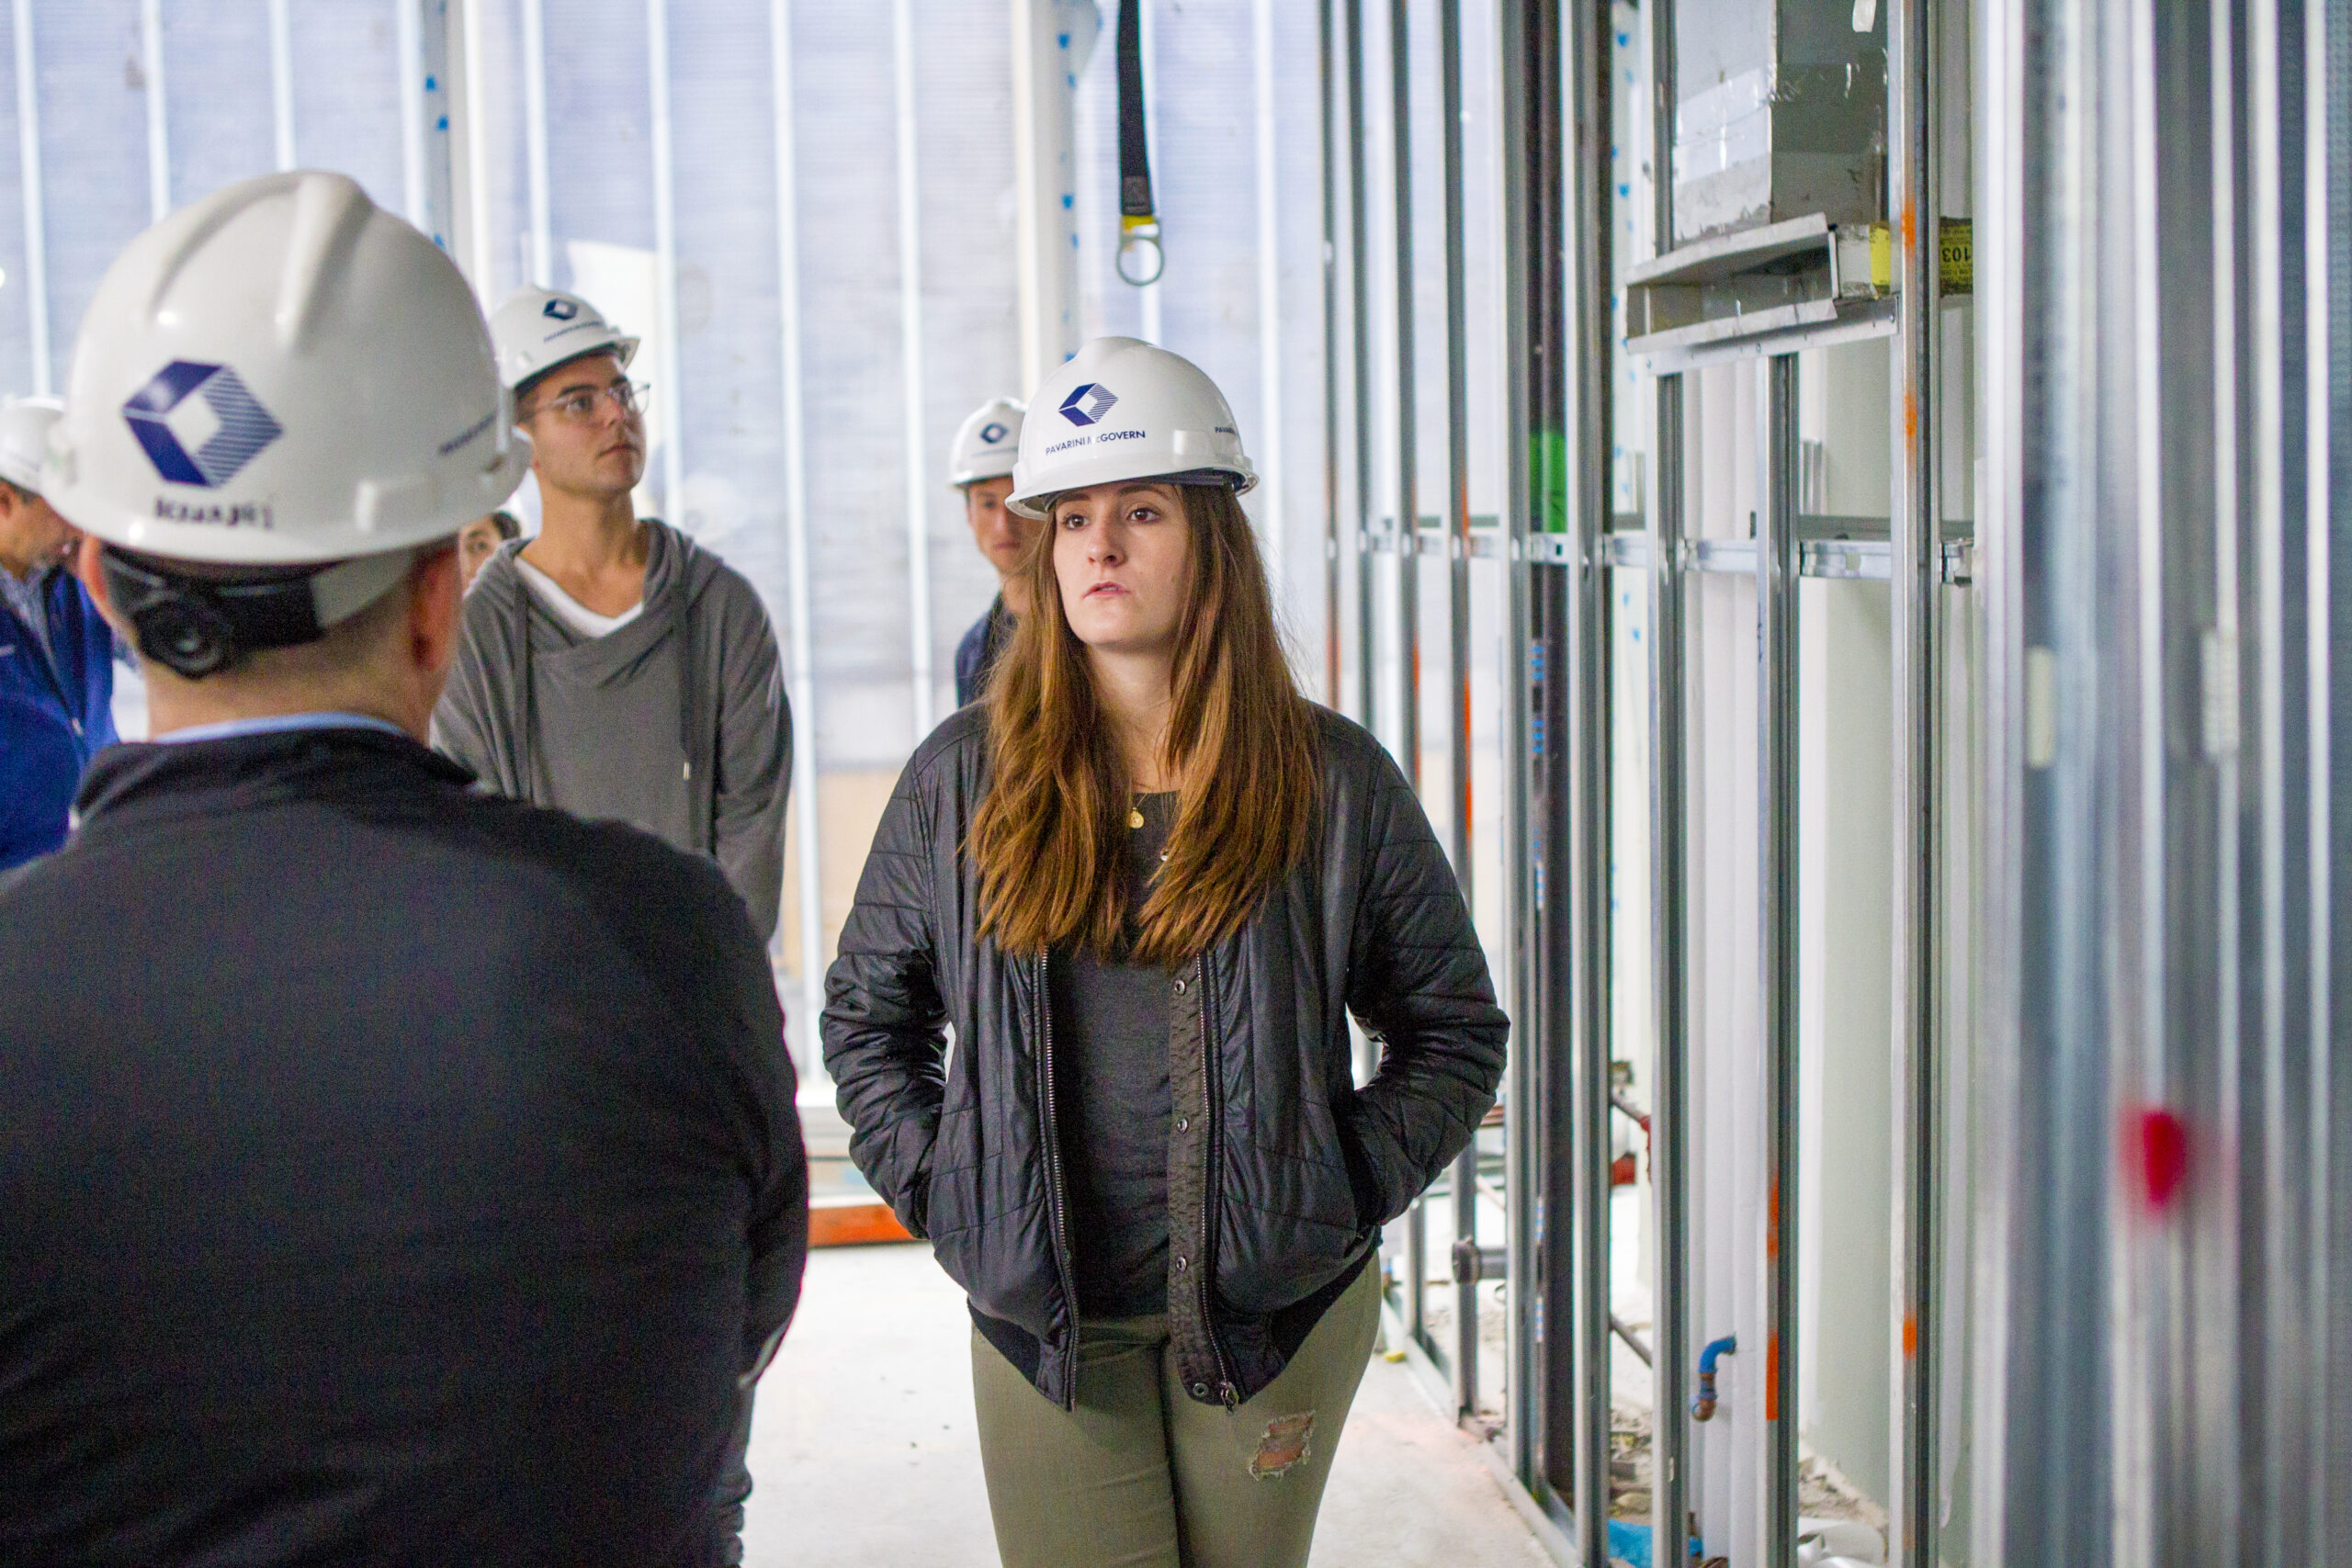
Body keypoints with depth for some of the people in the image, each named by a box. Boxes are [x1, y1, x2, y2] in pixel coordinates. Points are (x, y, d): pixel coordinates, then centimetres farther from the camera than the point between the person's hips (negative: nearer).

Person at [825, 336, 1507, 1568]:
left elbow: (1455, 1026, 6)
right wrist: (938, 1190, 1)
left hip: (1273, 1304, 0)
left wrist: (1344, 1190, -4)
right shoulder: (959, 781, 0)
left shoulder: (1333, 782, -3)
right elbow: (864, 1012, 12)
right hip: (1040, 1310, 1)